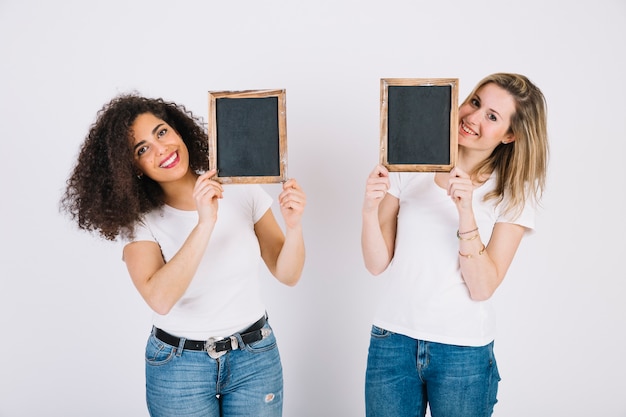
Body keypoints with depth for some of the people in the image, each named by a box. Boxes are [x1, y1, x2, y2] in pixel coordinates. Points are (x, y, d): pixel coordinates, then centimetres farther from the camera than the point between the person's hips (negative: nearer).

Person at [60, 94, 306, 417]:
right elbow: (160, 300, -27)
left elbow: (287, 275, -4)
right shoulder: (139, 219, -11)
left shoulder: (242, 190, -7)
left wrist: (293, 225, -22)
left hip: (255, 357, 1)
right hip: (178, 368, -1)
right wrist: (205, 223, -33)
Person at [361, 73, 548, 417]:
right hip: (392, 339, 1)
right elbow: (377, 264, -4)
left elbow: (482, 288, -13)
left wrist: (466, 213, -24)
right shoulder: (411, 166, -3)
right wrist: (369, 209, -21)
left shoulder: (515, 192, -4)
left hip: (464, 352, -1)